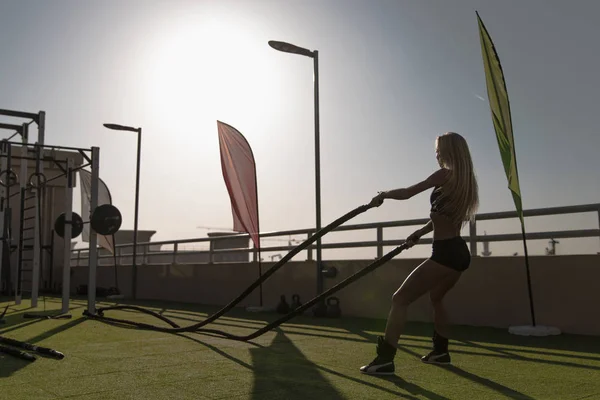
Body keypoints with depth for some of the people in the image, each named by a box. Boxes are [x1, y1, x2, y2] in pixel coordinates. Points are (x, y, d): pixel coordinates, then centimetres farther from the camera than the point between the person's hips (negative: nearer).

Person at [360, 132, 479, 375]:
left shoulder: (445, 175, -10)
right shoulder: (464, 181, 14)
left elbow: (407, 193, -11)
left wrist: (382, 195, 5)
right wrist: (420, 232, 25)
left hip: (445, 254, -9)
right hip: (459, 252, 9)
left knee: (400, 299, -10)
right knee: (435, 298, 31)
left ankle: (385, 360, -16)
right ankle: (440, 351, 39)